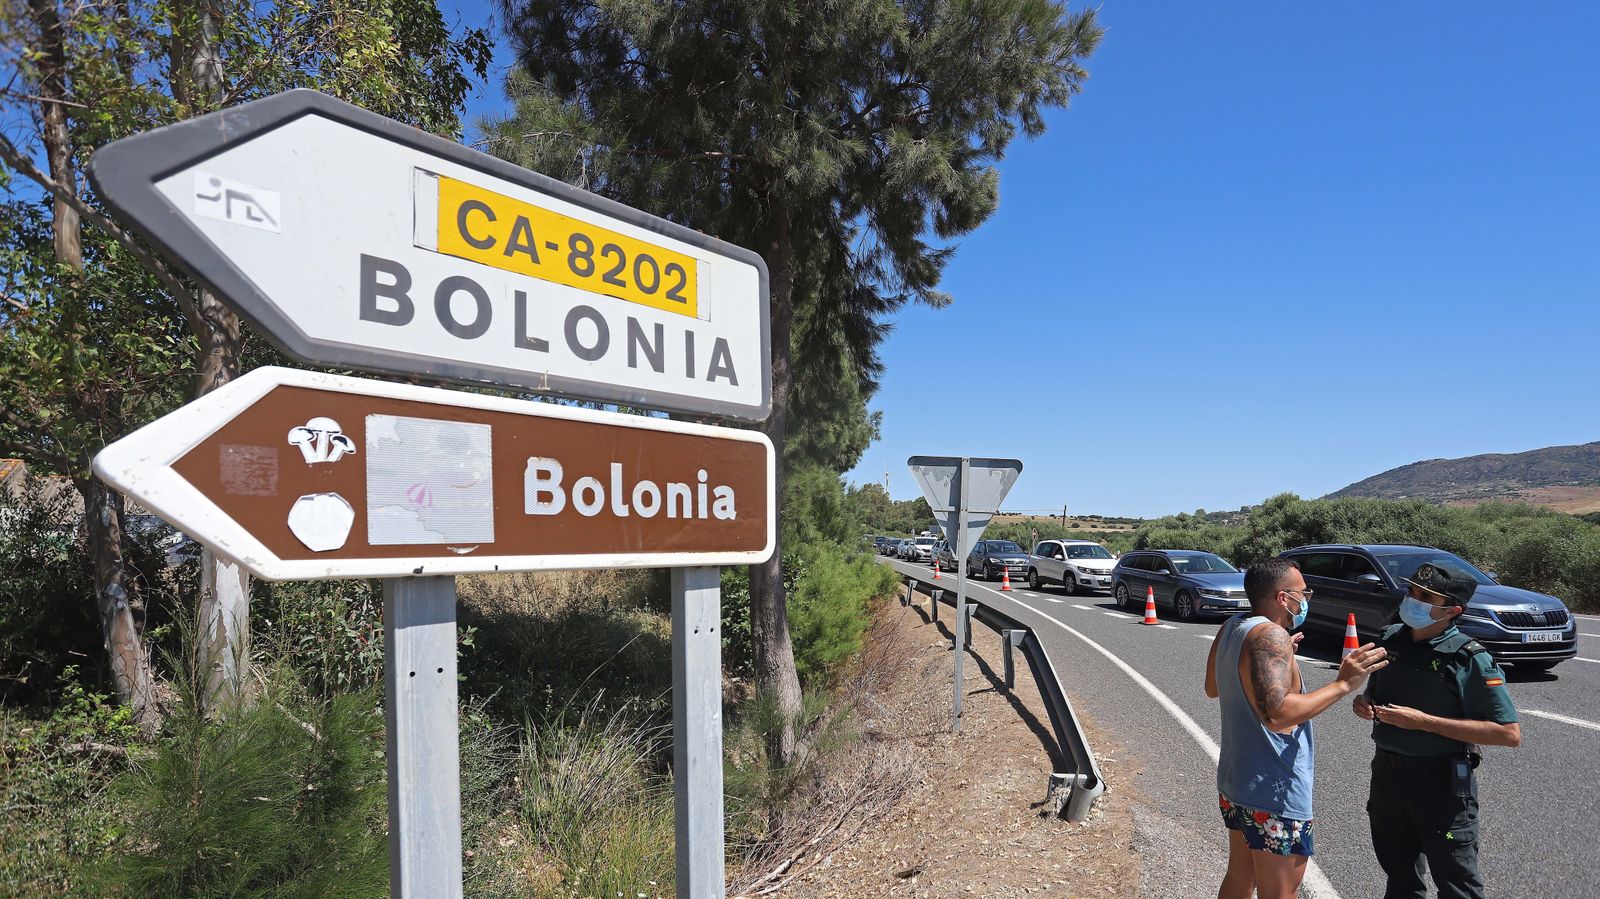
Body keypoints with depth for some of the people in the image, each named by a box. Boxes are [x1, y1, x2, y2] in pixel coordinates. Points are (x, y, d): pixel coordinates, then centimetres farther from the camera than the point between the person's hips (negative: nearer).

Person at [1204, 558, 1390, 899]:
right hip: (1273, 792, -9)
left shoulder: (1232, 627, 4)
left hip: (1235, 781, 9)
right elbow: (1276, 713, -33)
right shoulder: (1271, 635, -22)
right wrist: (1342, 684, -26)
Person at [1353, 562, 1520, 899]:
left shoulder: (1469, 658, -16)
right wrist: (1364, 703, -7)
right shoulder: (1391, 638, 1)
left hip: (1441, 783, -6)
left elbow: (1509, 733, -20)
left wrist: (1423, 721, -24)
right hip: (1387, 773, 6)